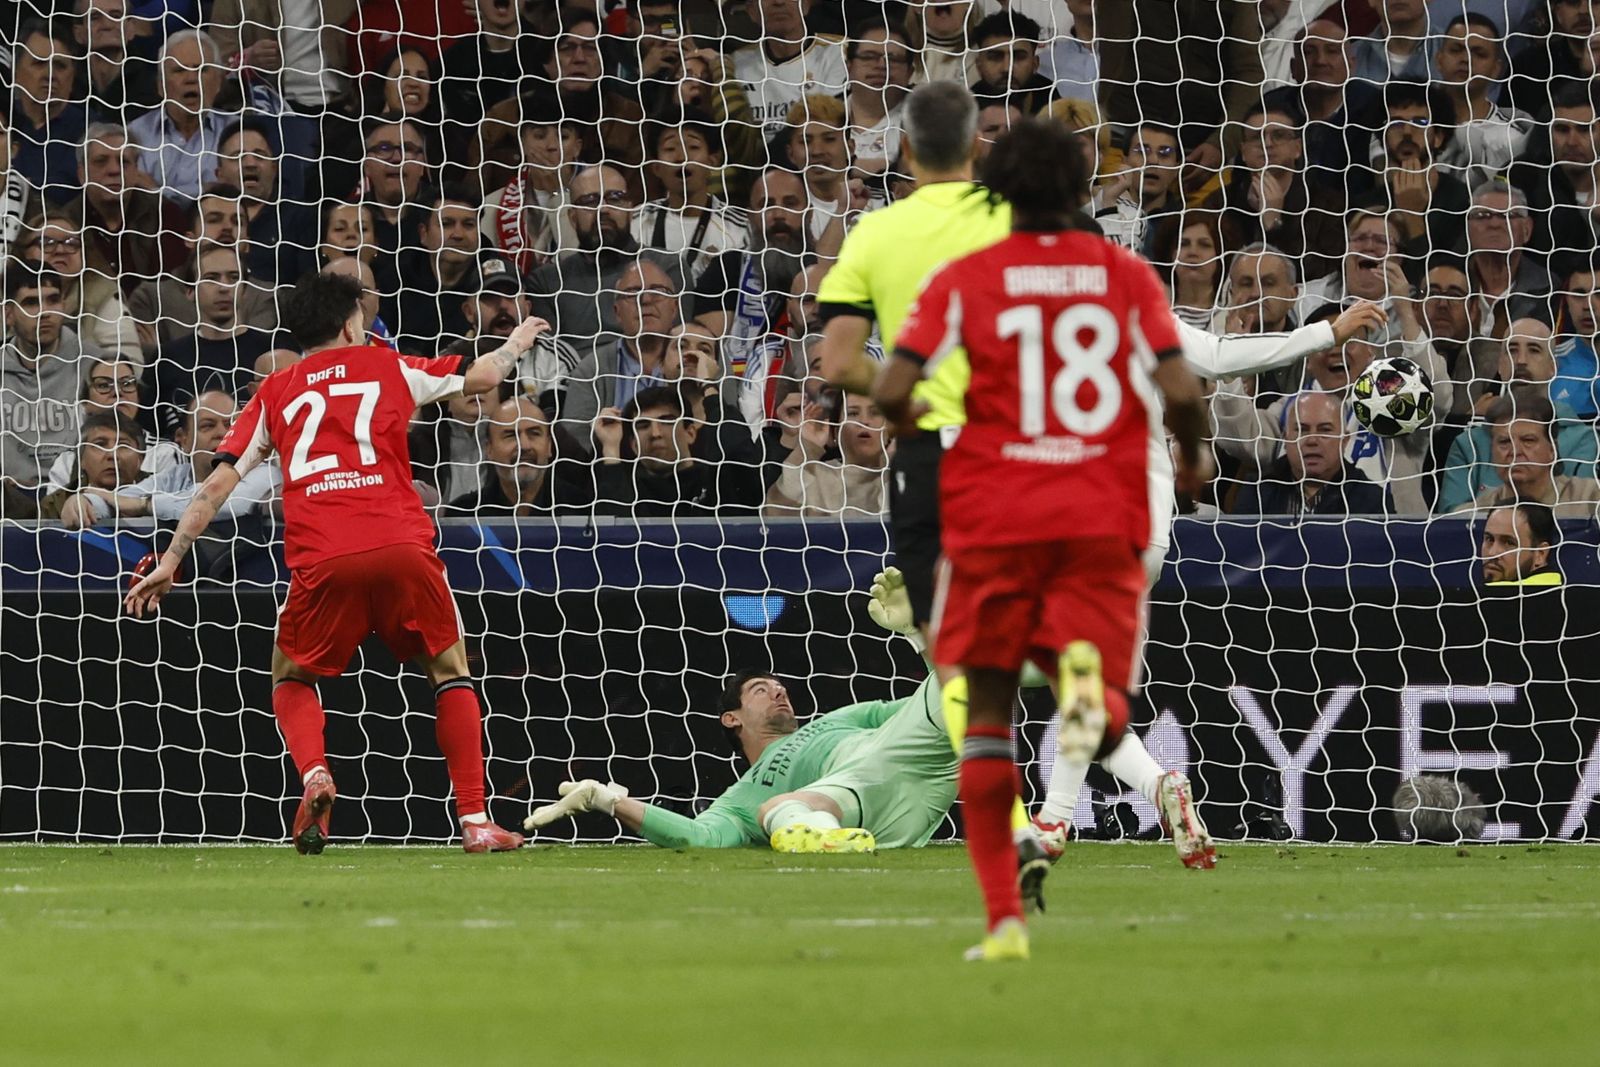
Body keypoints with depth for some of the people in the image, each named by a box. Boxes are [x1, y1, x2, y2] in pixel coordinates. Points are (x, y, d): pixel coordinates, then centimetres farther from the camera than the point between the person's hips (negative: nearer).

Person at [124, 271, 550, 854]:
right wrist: (520, 340, 51)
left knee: (291, 680, 22)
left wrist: (171, 561, 17)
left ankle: (314, 773, -9)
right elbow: (482, 376, 30)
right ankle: (475, 819, 7)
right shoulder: (388, 367, 19)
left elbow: (218, 483, 13)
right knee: (450, 673, 19)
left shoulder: (274, 393, 20)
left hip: (322, 563, 0)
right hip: (403, 548, 0)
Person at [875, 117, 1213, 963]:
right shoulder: (1126, 274, 5)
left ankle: (1004, 918, 3)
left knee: (987, 711, 11)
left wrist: (912, 424, 14)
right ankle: (1088, 676, -34)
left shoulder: (963, 280, 1)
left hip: (993, 517, 0)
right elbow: (1180, 391, -5)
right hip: (1103, 517, 1)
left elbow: (891, 391, -9)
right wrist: (1193, 456, 16)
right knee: (1107, 729, 5)